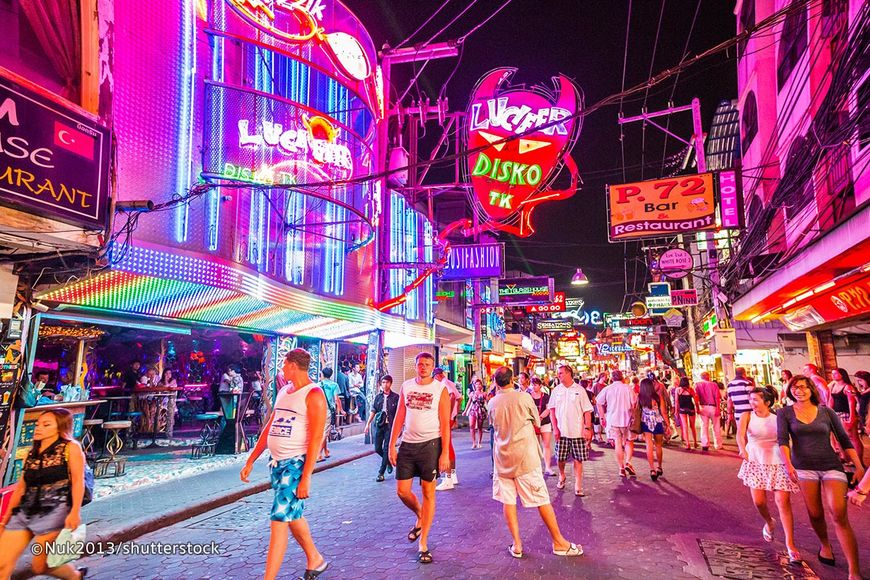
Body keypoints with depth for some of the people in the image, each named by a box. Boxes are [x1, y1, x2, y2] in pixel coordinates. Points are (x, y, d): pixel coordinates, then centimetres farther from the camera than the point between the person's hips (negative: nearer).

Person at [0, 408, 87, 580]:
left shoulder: (70, 447, 0)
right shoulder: (32, 453, 18)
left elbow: (78, 481, -8)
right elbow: (20, 488, 20)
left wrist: (75, 512, -19)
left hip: (54, 512, -6)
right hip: (23, 513, 6)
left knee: (41, 566, 1)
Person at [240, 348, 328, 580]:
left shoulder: (313, 394, -13)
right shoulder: (283, 392, 13)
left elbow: (315, 439, -18)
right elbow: (268, 428, 17)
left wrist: (306, 478, -22)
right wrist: (250, 462, 14)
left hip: (296, 463, -9)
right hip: (277, 463, 9)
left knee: (279, 519, -9)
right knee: (292, 516, 18)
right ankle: (315, 560, 36)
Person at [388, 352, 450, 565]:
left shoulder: (440, 389, -4)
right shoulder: (406, 386, 6)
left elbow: (445, 423, -6)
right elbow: (399, 418, 8)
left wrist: (445, 454, -11)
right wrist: (392, 446, 3)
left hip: (430, 444, -3)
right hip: (408, 444, 4)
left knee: (428, 492, 4)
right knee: (402, 491, 7)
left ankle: (423, 544, 16)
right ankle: (420, 518, 38)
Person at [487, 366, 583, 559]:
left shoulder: (491, 403, -2)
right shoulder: (524, 397, -11)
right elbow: (537, 423, 1)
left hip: (502, 457, 3)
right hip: (525, 456, -3)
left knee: (508, 500, 9)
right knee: (541, 500, 6)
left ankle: (517, 545, 11)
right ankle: (559, 542, 16)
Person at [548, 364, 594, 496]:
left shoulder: (579, 390, -3)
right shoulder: (556, 390, 4)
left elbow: (587, 411, -2)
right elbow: (552, 409, 8)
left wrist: (587, 428, -10)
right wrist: (555, 428, 0)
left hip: (577, 431, -2)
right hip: (561, 431, 2)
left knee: (578, 459, 0)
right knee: (560, 458, 8)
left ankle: (578, 485, 9)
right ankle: (561, 476, 35)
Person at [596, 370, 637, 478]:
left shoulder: (607, 389, 1)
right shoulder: (628, 388, -2)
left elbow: (599, 403, 0)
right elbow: (634, 403, -6)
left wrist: (602, 417, 8)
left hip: (612, 419, 1)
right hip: (626, 419, -1)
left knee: (618, 443, 6)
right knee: (629, 441, 13)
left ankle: (621, 468, 6)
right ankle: (627, 462, -7)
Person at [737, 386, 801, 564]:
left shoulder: (777, 418, -1)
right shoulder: (747, 416, -4)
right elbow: (740, 434, -20)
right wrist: (742, 449, -39)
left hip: (778, 463, 0)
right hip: (755, 462, 1)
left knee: (783, 502, -6)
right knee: (759, 502, 0)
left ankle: (790, 544, 4)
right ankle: (769, 523, 33)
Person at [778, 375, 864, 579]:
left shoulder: (827, 412, 5)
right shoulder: (785, 413, 1)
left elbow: (844, 440, 9)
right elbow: (782, 440, -9)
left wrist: (859, 467, 2)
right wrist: (788, 464, -23)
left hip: (832, 466, 0)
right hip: (804, 468, 0)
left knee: (839, 515, -12)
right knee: (815, 514, 4)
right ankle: (825, 545, 36)